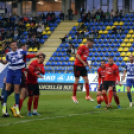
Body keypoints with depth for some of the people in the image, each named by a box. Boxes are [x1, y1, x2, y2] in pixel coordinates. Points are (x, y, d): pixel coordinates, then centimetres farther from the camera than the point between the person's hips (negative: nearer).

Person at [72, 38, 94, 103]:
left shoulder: (87, 49, 15)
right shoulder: (82, 47, -12)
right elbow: (77, 55, -19)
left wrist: (88, 64, 7)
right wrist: (83, 62, -21)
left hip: (83, 66, 8)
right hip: (78, 65, -8)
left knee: (86, 80, 1)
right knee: (77, 81, -2)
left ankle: (87, 96, 1)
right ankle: (74, 96, 8)